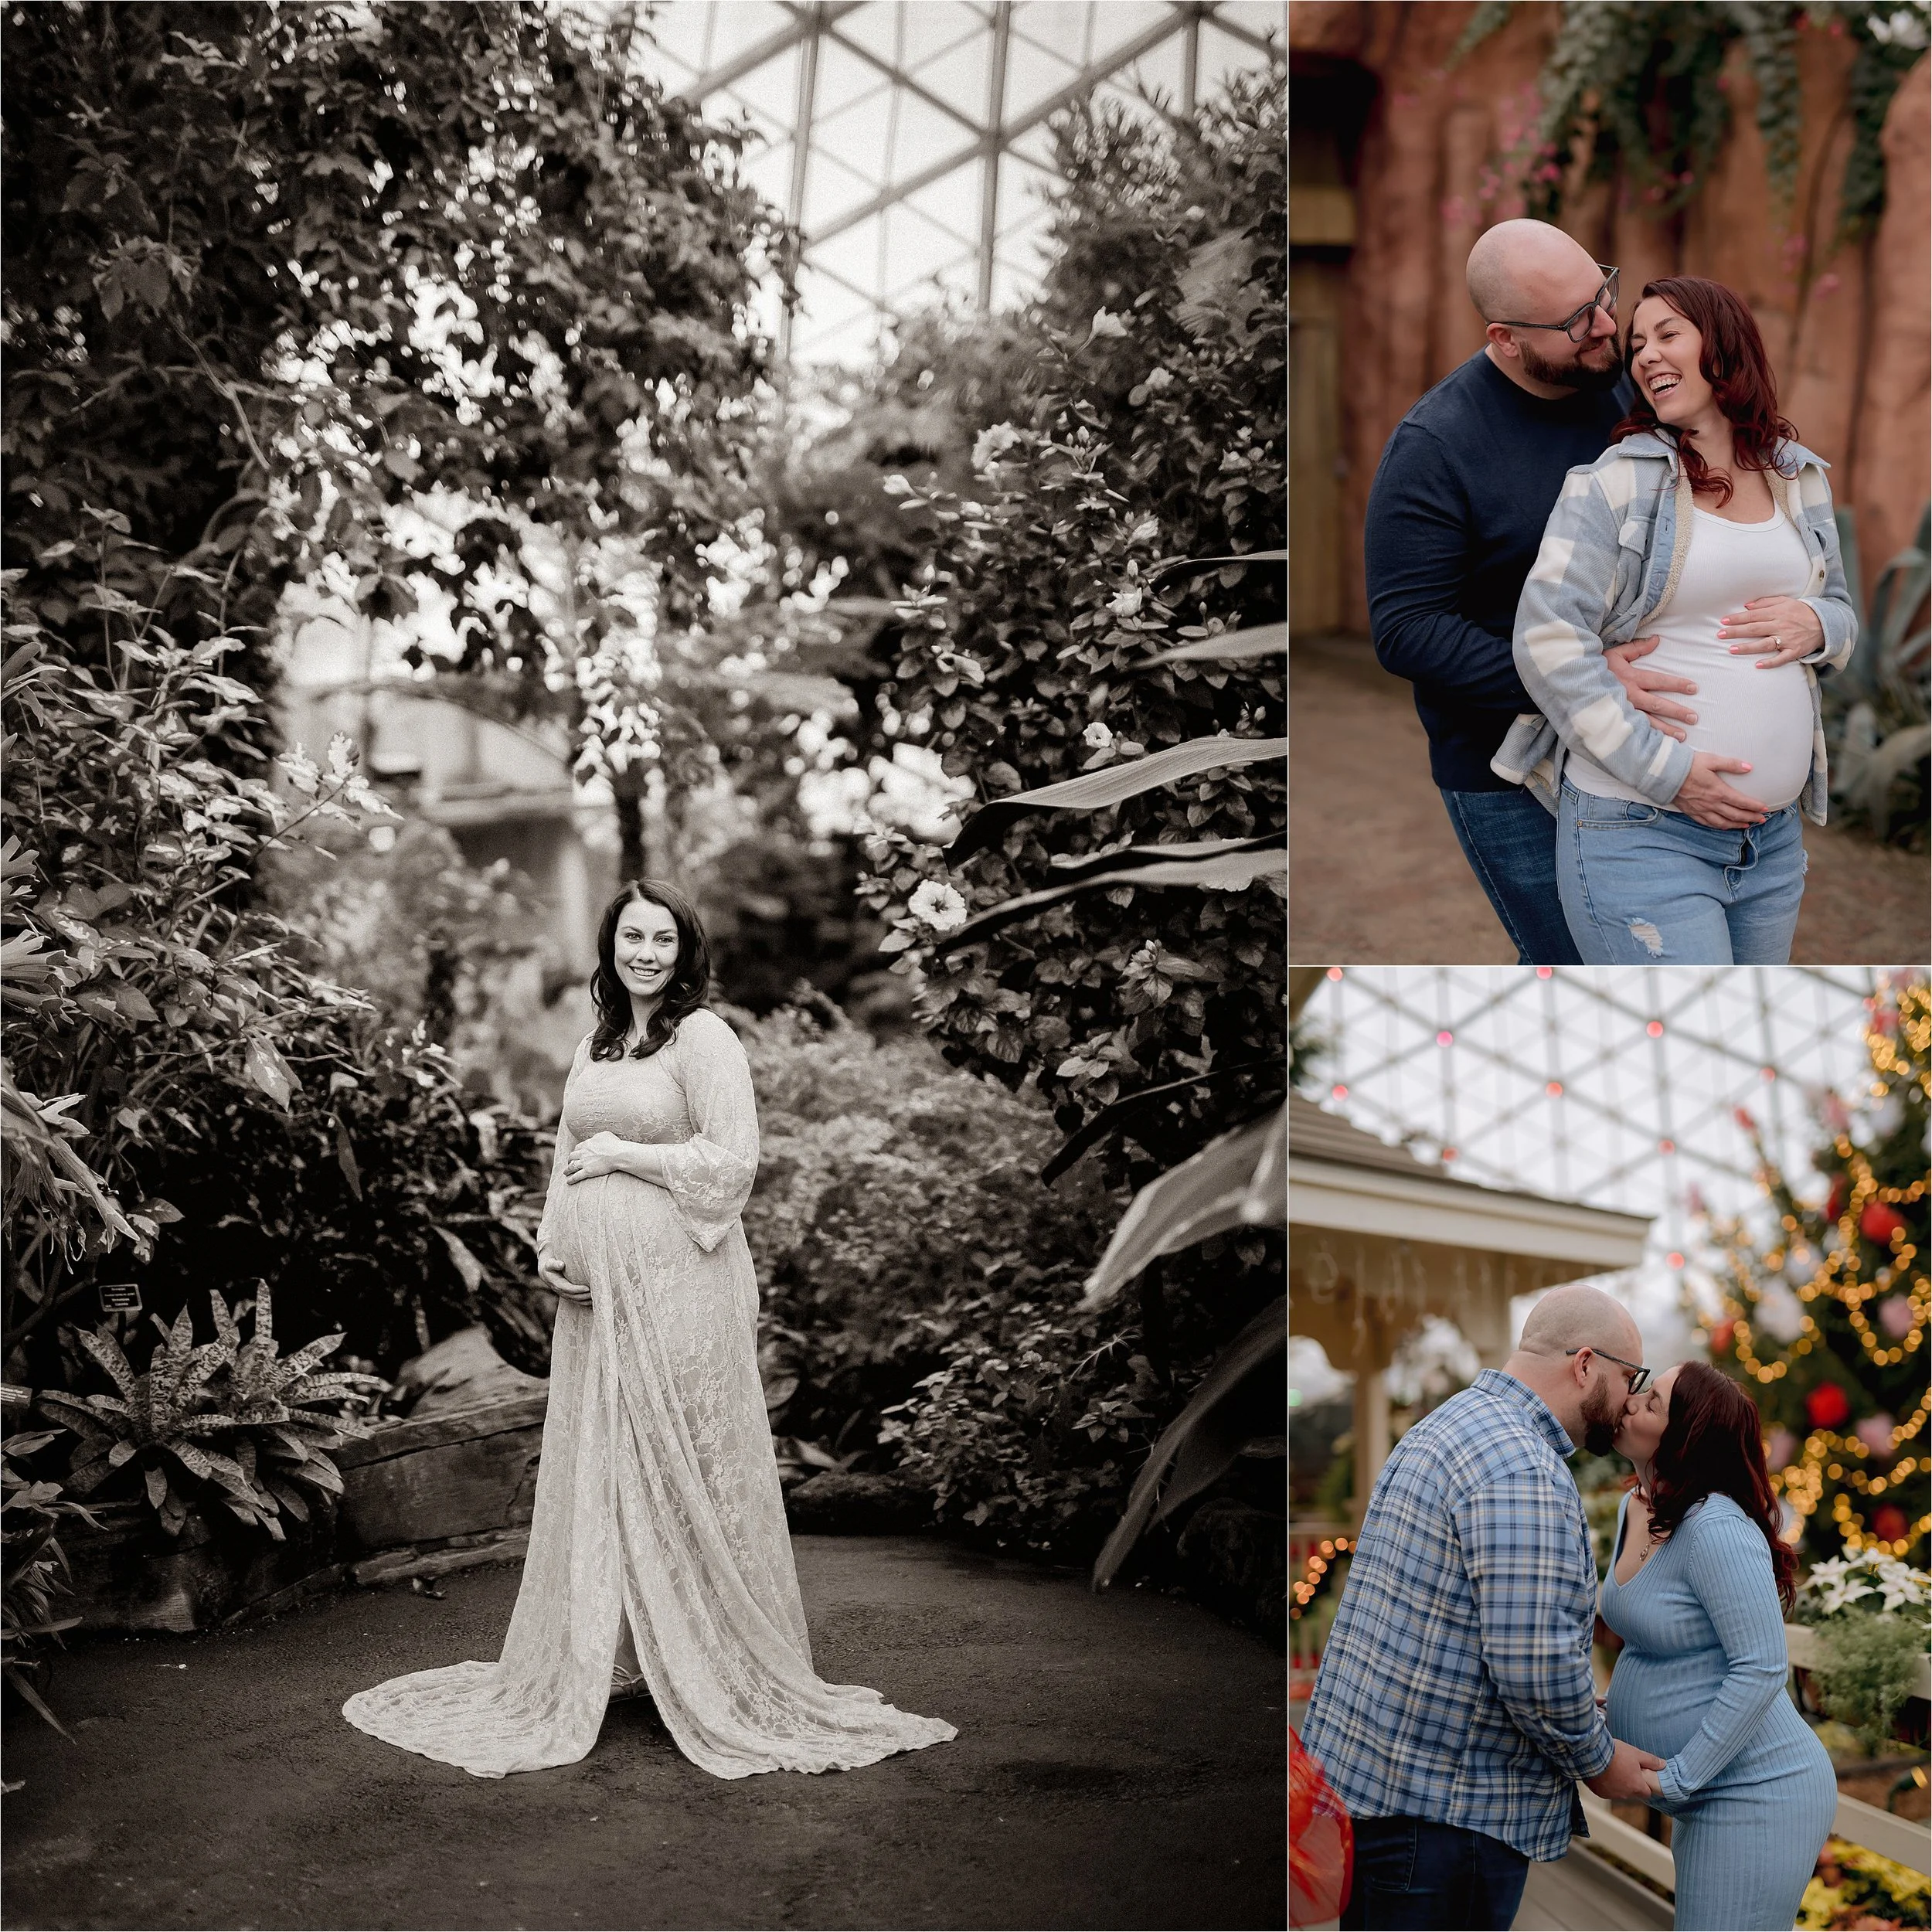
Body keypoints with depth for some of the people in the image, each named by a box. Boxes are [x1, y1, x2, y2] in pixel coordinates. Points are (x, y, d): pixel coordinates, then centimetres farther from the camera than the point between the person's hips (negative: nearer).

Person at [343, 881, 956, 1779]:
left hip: (678, 1287, -7)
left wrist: (620, 1154, -10)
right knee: (592, 1476, 10)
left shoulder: (705, 1039, -6)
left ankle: (714, 1675, 6)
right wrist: (552, 1247, 7)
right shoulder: (594, 1046, 16)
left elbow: (733, 1160, -14)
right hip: (595, 1292, 7)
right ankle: (589, 1663, 19)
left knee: (679, 1473, -3)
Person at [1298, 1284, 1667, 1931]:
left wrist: (1583, 1710, 20)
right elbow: (1536, 1667, -24)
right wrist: (1599, 1760, -6)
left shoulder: (1447, 1428, 16)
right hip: (1438, 1811, -10)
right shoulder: (1522, 1471, -19)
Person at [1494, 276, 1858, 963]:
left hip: (1775, 836, 6)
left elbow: (1841, 610, 23)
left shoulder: (1801, 479, 13)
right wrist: (1665, 771, -18)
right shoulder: (1615, 482, -5)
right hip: (1638, 830, -6)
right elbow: (1547, 639, -13)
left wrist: (1817, 625, -4)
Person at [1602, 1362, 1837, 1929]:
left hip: (1756, 1795, -9)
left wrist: (1679, 1777, -21)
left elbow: (1762, 1669, -25)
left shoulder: (1716, 1529, -22)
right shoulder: (1635, 1509, 6)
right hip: (1708, 1795, 9)